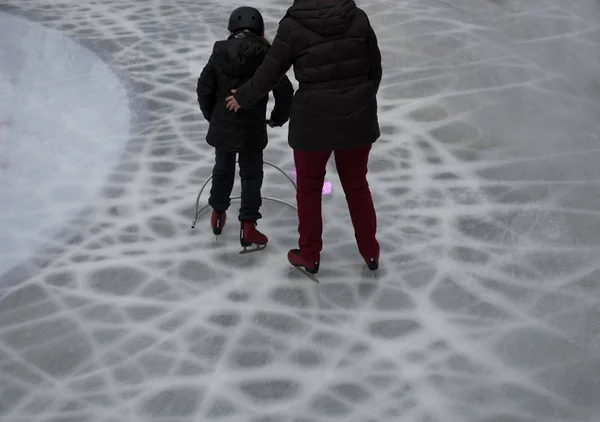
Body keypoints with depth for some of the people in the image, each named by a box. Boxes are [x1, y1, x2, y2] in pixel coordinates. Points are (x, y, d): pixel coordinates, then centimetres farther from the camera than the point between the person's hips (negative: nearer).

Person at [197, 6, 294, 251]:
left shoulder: (219, 53, -4)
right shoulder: (266, 55, -10)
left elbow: (204, 89, -1)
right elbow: (284, 91, -11)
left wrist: (211, 116, 16)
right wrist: (278, 118, 6)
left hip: (222, 126, 3)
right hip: (252, 129, -2)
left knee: (223, 169, 22)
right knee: (251, 175, 9)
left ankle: (218, 214, 38)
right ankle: (247, 227, 6)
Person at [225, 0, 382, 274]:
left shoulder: (293, 25, -11)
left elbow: (270, 73, -3)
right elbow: (374, 68, 6)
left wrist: (243, 98, 14)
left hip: (314, 120, -3)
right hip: (357, 117, 3)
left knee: (309, 188, 16)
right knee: (356, 185, 20)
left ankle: (309, 257, 27)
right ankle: (370, 253, 30)